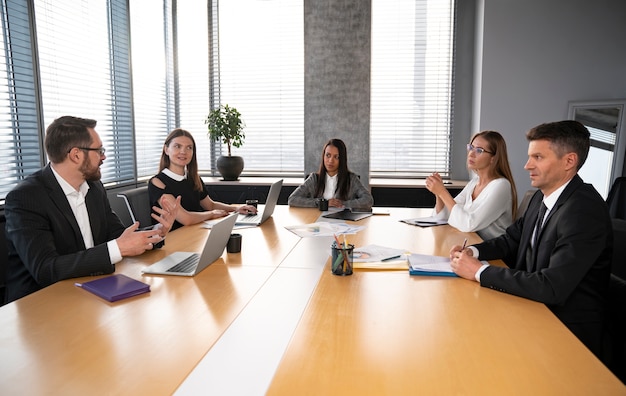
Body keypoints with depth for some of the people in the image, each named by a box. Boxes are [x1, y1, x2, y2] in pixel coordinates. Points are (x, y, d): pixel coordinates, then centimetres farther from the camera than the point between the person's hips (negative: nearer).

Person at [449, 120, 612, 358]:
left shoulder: (585, 211, -24)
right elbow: (512, 240, 14)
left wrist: (479, 272, -24)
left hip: (567, 331, -7)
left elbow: (551, 287, -30)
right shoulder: (542, 197, 2)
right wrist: (473, 251, -6)